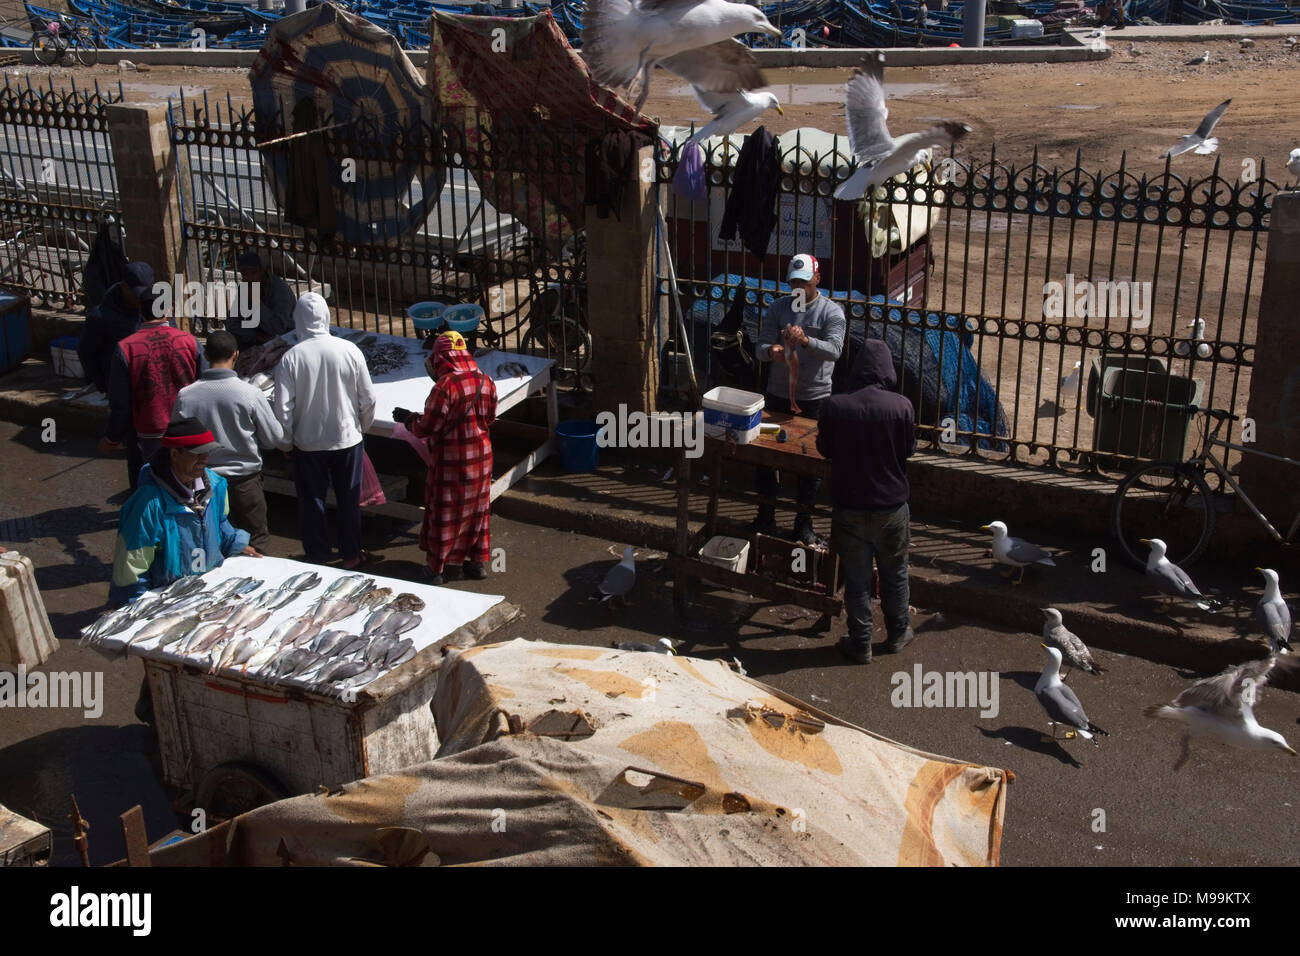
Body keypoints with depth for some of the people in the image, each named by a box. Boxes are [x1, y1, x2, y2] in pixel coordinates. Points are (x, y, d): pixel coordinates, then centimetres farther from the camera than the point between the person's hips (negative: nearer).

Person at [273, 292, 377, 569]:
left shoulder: (291, 358, -15)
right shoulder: (349, 351, -12)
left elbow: (282, 408, -12)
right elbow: (368, 398, -5)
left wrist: (285, 442, 4)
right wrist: (361, 427, 12)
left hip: (308, 442, -1)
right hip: (347, 439, 1)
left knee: (311, 501, 15)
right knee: (349, 499, 15)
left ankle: (318, 556, 25)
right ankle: (351, 554, 26)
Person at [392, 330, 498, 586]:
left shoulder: (444, 387, -23)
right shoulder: (486, 382, -3)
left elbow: (426, 428, -17)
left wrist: (408, 418, 2)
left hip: (451, 462, -6)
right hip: (481, 458, 6)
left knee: (444, 513, 8)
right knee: (477, 509, 19)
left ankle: (437, 568, 17)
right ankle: (477, 561, 29)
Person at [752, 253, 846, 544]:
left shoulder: (832, 312, -6)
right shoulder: (779, 307, 3)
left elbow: (834, 350, -19)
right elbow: (761, 345, -2)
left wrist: (806, 341, -37)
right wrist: (771, 351, -27)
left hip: (814, 399, -2)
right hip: (778, 394, 3)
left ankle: (804, 521, 19)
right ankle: (766, 517, 20)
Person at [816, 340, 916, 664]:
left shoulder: (834, 407, -14)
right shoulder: (901, 406, -15)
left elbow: (824, 449, 1)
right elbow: (909, 449, 0)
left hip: (849, 507, 0)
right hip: (891, 506, 1)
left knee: (856, 578, 12)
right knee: (895, 573, 20)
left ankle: (860, 644, 21)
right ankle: (897, 634, 35)